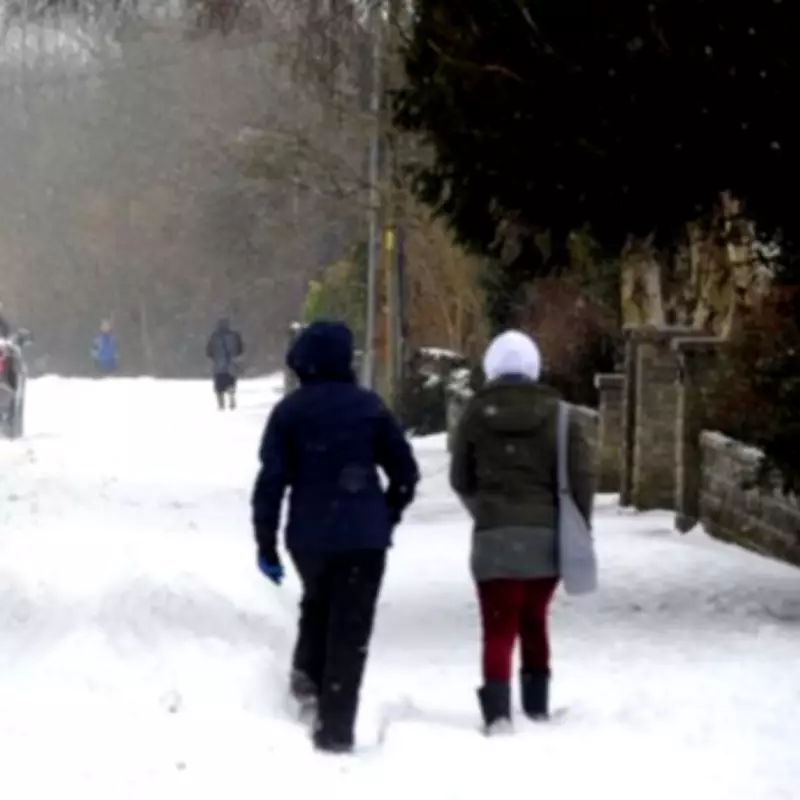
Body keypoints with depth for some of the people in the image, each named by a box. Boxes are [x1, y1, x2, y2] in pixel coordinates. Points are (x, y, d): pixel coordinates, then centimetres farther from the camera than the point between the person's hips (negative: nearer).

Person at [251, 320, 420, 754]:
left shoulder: (289, 411, -2)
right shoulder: (368, 405, 0)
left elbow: (271, 480, -5)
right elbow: (405, 471, 2)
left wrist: (266, 543, 0)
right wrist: (387, 516, 16)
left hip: (309, 535, 1)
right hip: (364, 536, -1)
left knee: (317, 603, 29)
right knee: (350, 631, 2)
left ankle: (307, 674, 11)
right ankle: (335, 729, -1)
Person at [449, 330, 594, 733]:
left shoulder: (476, 412, 2)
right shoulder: (555, 413, 2)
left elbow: (460, 478, 10)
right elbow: (581, 473, -4)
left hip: (494, 536, -2)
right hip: (547, 534, 2)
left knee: (499, 628, -2)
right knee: (534, 621, 19)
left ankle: (497, 711, -17)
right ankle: (537, 705, 24)